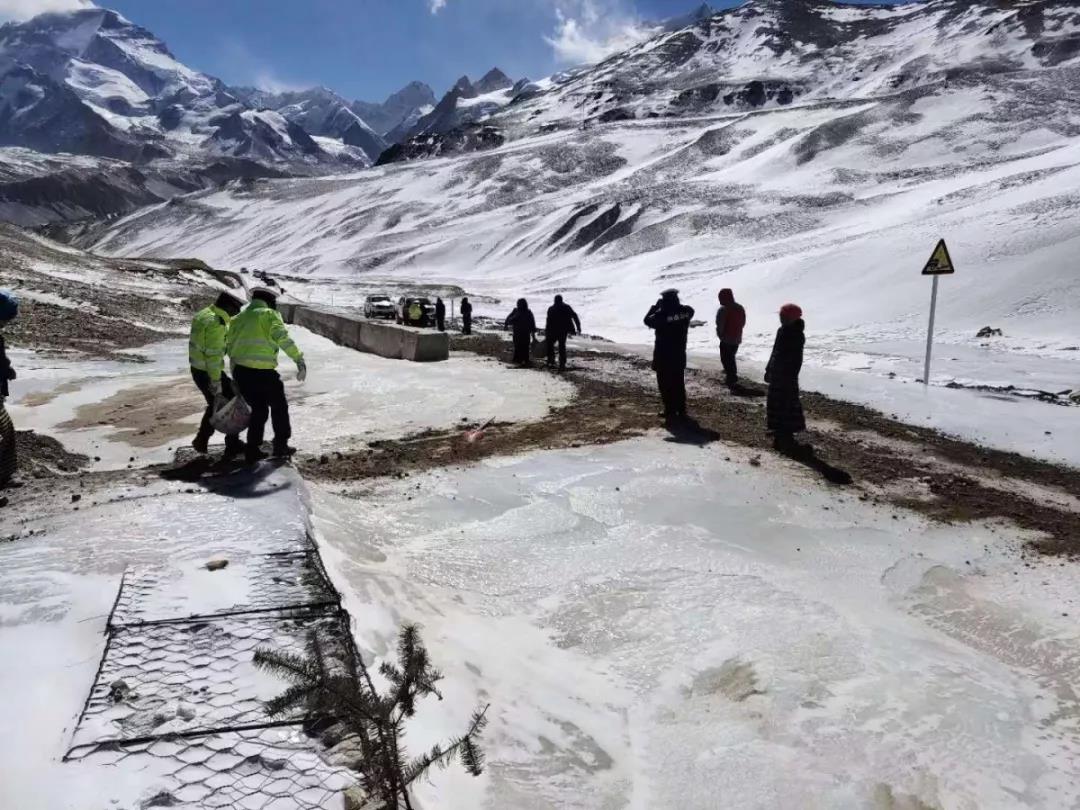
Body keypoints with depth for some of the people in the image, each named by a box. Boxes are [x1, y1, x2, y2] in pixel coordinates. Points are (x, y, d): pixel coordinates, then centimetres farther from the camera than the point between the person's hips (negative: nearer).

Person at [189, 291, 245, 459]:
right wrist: (216, 381, -22)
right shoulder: (216, 323, -22)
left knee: (215, 405, 25)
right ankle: (233, 446, 9)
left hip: (197, 369, 10)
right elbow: (213, 354, -24)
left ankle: (201, 442, 30)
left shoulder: (202, 315, 9)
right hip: (209, 372, -10)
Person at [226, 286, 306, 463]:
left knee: (258, 409, 21)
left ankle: (253, 450, 20)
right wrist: (299, 359, -22)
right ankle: (281, 446, 21)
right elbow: (283, 338, -18)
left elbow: (230, 347, 18)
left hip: (240, 371, 6)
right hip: (262, 372, -6)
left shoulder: (238, 319, 18)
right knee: (279, 407, 15)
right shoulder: (269, 315, -3)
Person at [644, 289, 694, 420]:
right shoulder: (687, 311, -6)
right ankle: (681, 410, 20)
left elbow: (647, 320, -2)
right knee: (679, 383, 16)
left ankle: (670, 411, 6)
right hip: (680, 355, 5)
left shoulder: (661, 315, -21)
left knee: (665, 384, 4)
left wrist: (655, 307, 7)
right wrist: (676, 304, 13)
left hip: (663, 356, -5)